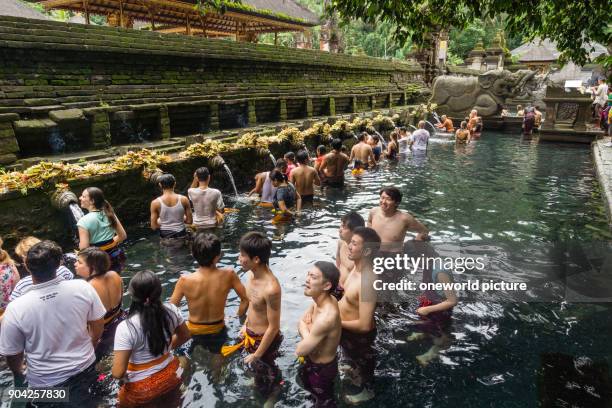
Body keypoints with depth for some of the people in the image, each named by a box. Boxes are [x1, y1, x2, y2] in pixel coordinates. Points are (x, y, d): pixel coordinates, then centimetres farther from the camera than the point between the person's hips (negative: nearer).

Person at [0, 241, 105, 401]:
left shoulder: (16, 308, -25)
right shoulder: (83, 287, -22)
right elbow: (98, 327, -7)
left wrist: (18, 372, 13)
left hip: (46, 381, -1)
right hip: (84, 369, 1)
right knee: (82, 401, 29)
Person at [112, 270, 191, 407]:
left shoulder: (126, 328, -28)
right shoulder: (171, 310, -15)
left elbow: (118, 373, -24)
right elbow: (185, 336, 3)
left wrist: (125, 375, -3)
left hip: (142, 388, -3)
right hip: (171, 375, 4)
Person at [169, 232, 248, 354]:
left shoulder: (185, 280, -23)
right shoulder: (228, 275, -22)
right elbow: (245, 299, -11)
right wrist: (239, 317, 6)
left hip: (193, 332, -1)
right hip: (218, 331, 1)